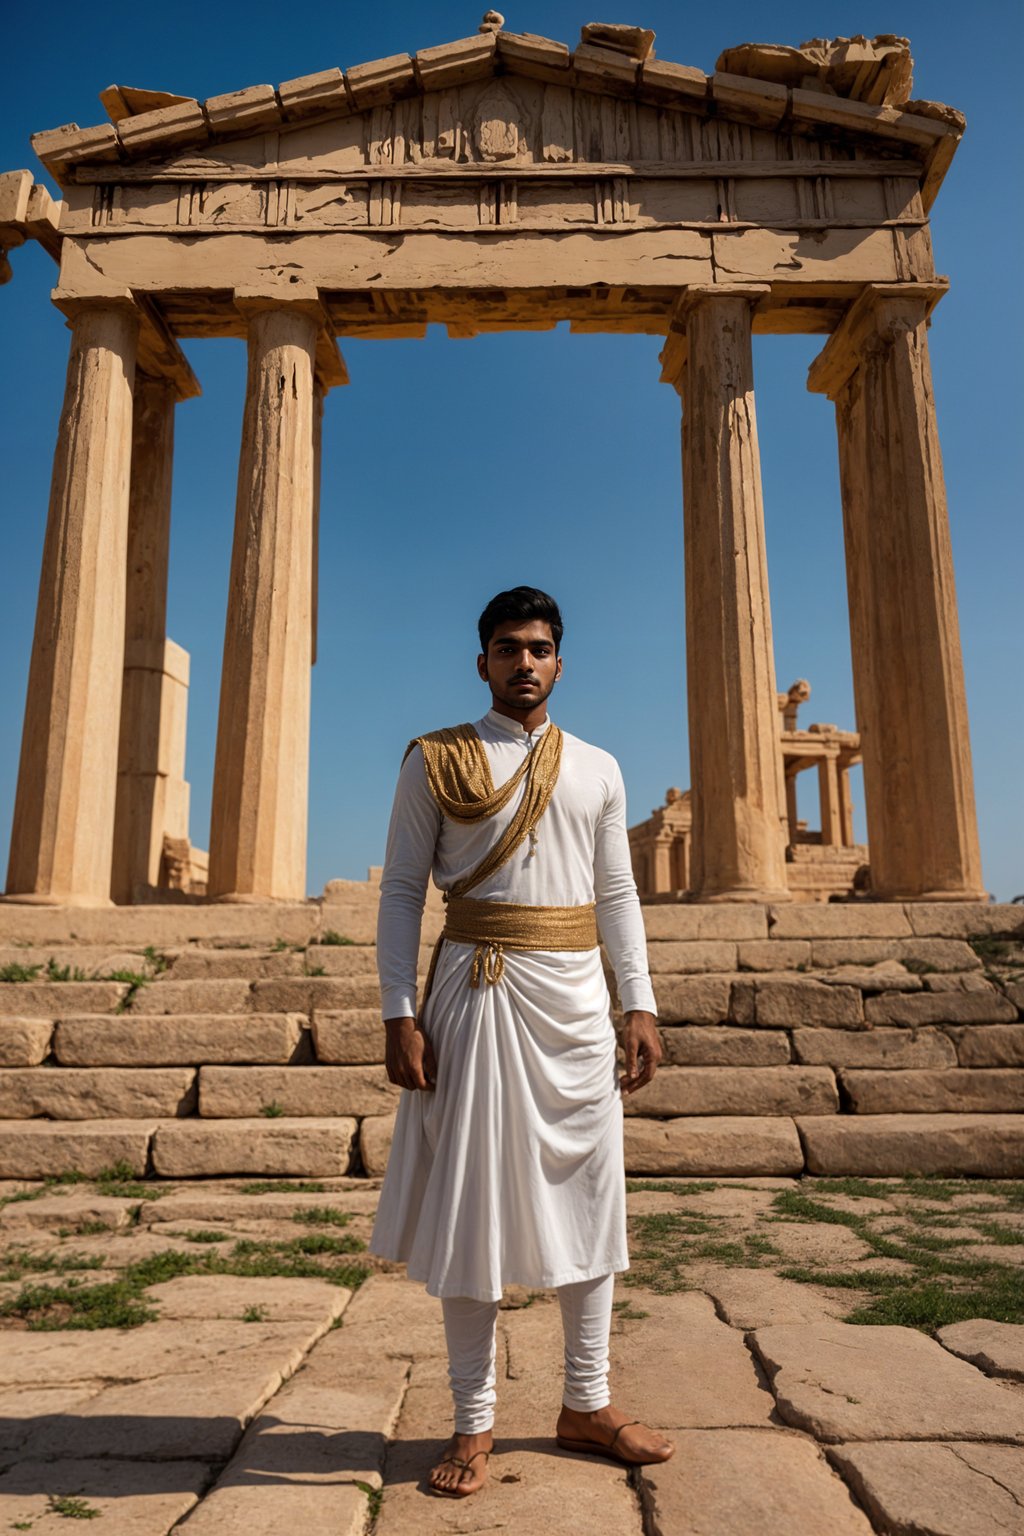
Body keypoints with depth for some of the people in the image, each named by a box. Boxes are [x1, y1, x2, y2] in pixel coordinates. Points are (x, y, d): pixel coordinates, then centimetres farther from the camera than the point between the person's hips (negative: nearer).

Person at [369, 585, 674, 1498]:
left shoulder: (597, 770, 12)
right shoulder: (436, 762, 3)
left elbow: (617, 894, 11)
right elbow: (402, 890, -1)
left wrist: (640, 1005, 3)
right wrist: (399, 1013, -10)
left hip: (576, 995, 3)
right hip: (477, 994, -3)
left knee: (587, 1195, 10)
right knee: (472, 1200, 5)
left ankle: (586, 1404, 27)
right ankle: (475, 1420, 21)